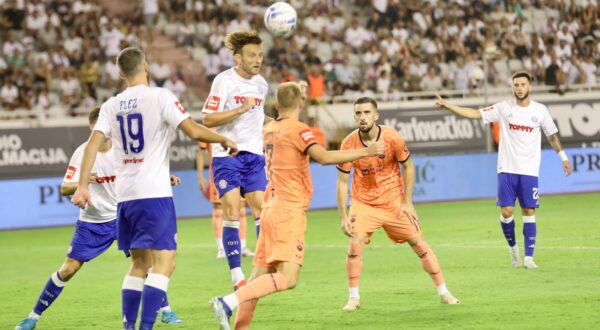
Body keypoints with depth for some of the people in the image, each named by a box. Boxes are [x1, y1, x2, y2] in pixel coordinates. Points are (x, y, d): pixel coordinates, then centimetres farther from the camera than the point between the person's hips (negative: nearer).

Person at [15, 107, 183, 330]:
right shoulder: (83, 153, -13)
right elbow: (64, 189, -16)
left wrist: (165, 179, -16)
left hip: (123, 217, 1)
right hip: (91, 222, -1)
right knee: (67, 270, -3)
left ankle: (165, 311, 1)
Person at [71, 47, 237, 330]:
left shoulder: (111, 106, 9)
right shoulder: (160, 97, -5)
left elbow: (93, 144, -1)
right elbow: (193, 131, -12)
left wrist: (82, 186, -3)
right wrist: (225, 140, 5)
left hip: (124, 197, 6)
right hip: (154, 194, -6)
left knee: (140, 264, 18)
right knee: (164, 263, -8)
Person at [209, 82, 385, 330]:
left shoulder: (269, 130, 14)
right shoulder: (298, 130, -9)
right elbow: (324, 157, -22)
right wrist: (366, 152, -17)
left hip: (271, 208, 9)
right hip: (289, 211, -9)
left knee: (260, 276, 7)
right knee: (287, 278, -16)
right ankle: (227, 303, -27)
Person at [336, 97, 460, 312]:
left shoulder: (392, 138, -17)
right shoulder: (349, 144, -15)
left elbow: (408, 167, -2)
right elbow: (342, 182, -8)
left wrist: (407, 202, -6)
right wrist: (343, 217, -13)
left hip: (394, 201, 0)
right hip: (363, 202, 0)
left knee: (419, 243, 2)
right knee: (355, 244, -19)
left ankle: (443, 292, 13)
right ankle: (354, 298, -5)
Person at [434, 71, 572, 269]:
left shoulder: (540, 110, 2)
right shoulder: (504, 108, -1)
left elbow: (552, 135, 13)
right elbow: (475, 114, -5)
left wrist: (563, 157, 9)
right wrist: (447, 106, -13)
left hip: (529, 171, 0)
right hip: (507, 169, 0)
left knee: (529, 212, -1)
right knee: (506, 211, -6)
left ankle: (528, 257, 3)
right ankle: (512, 246, 20)